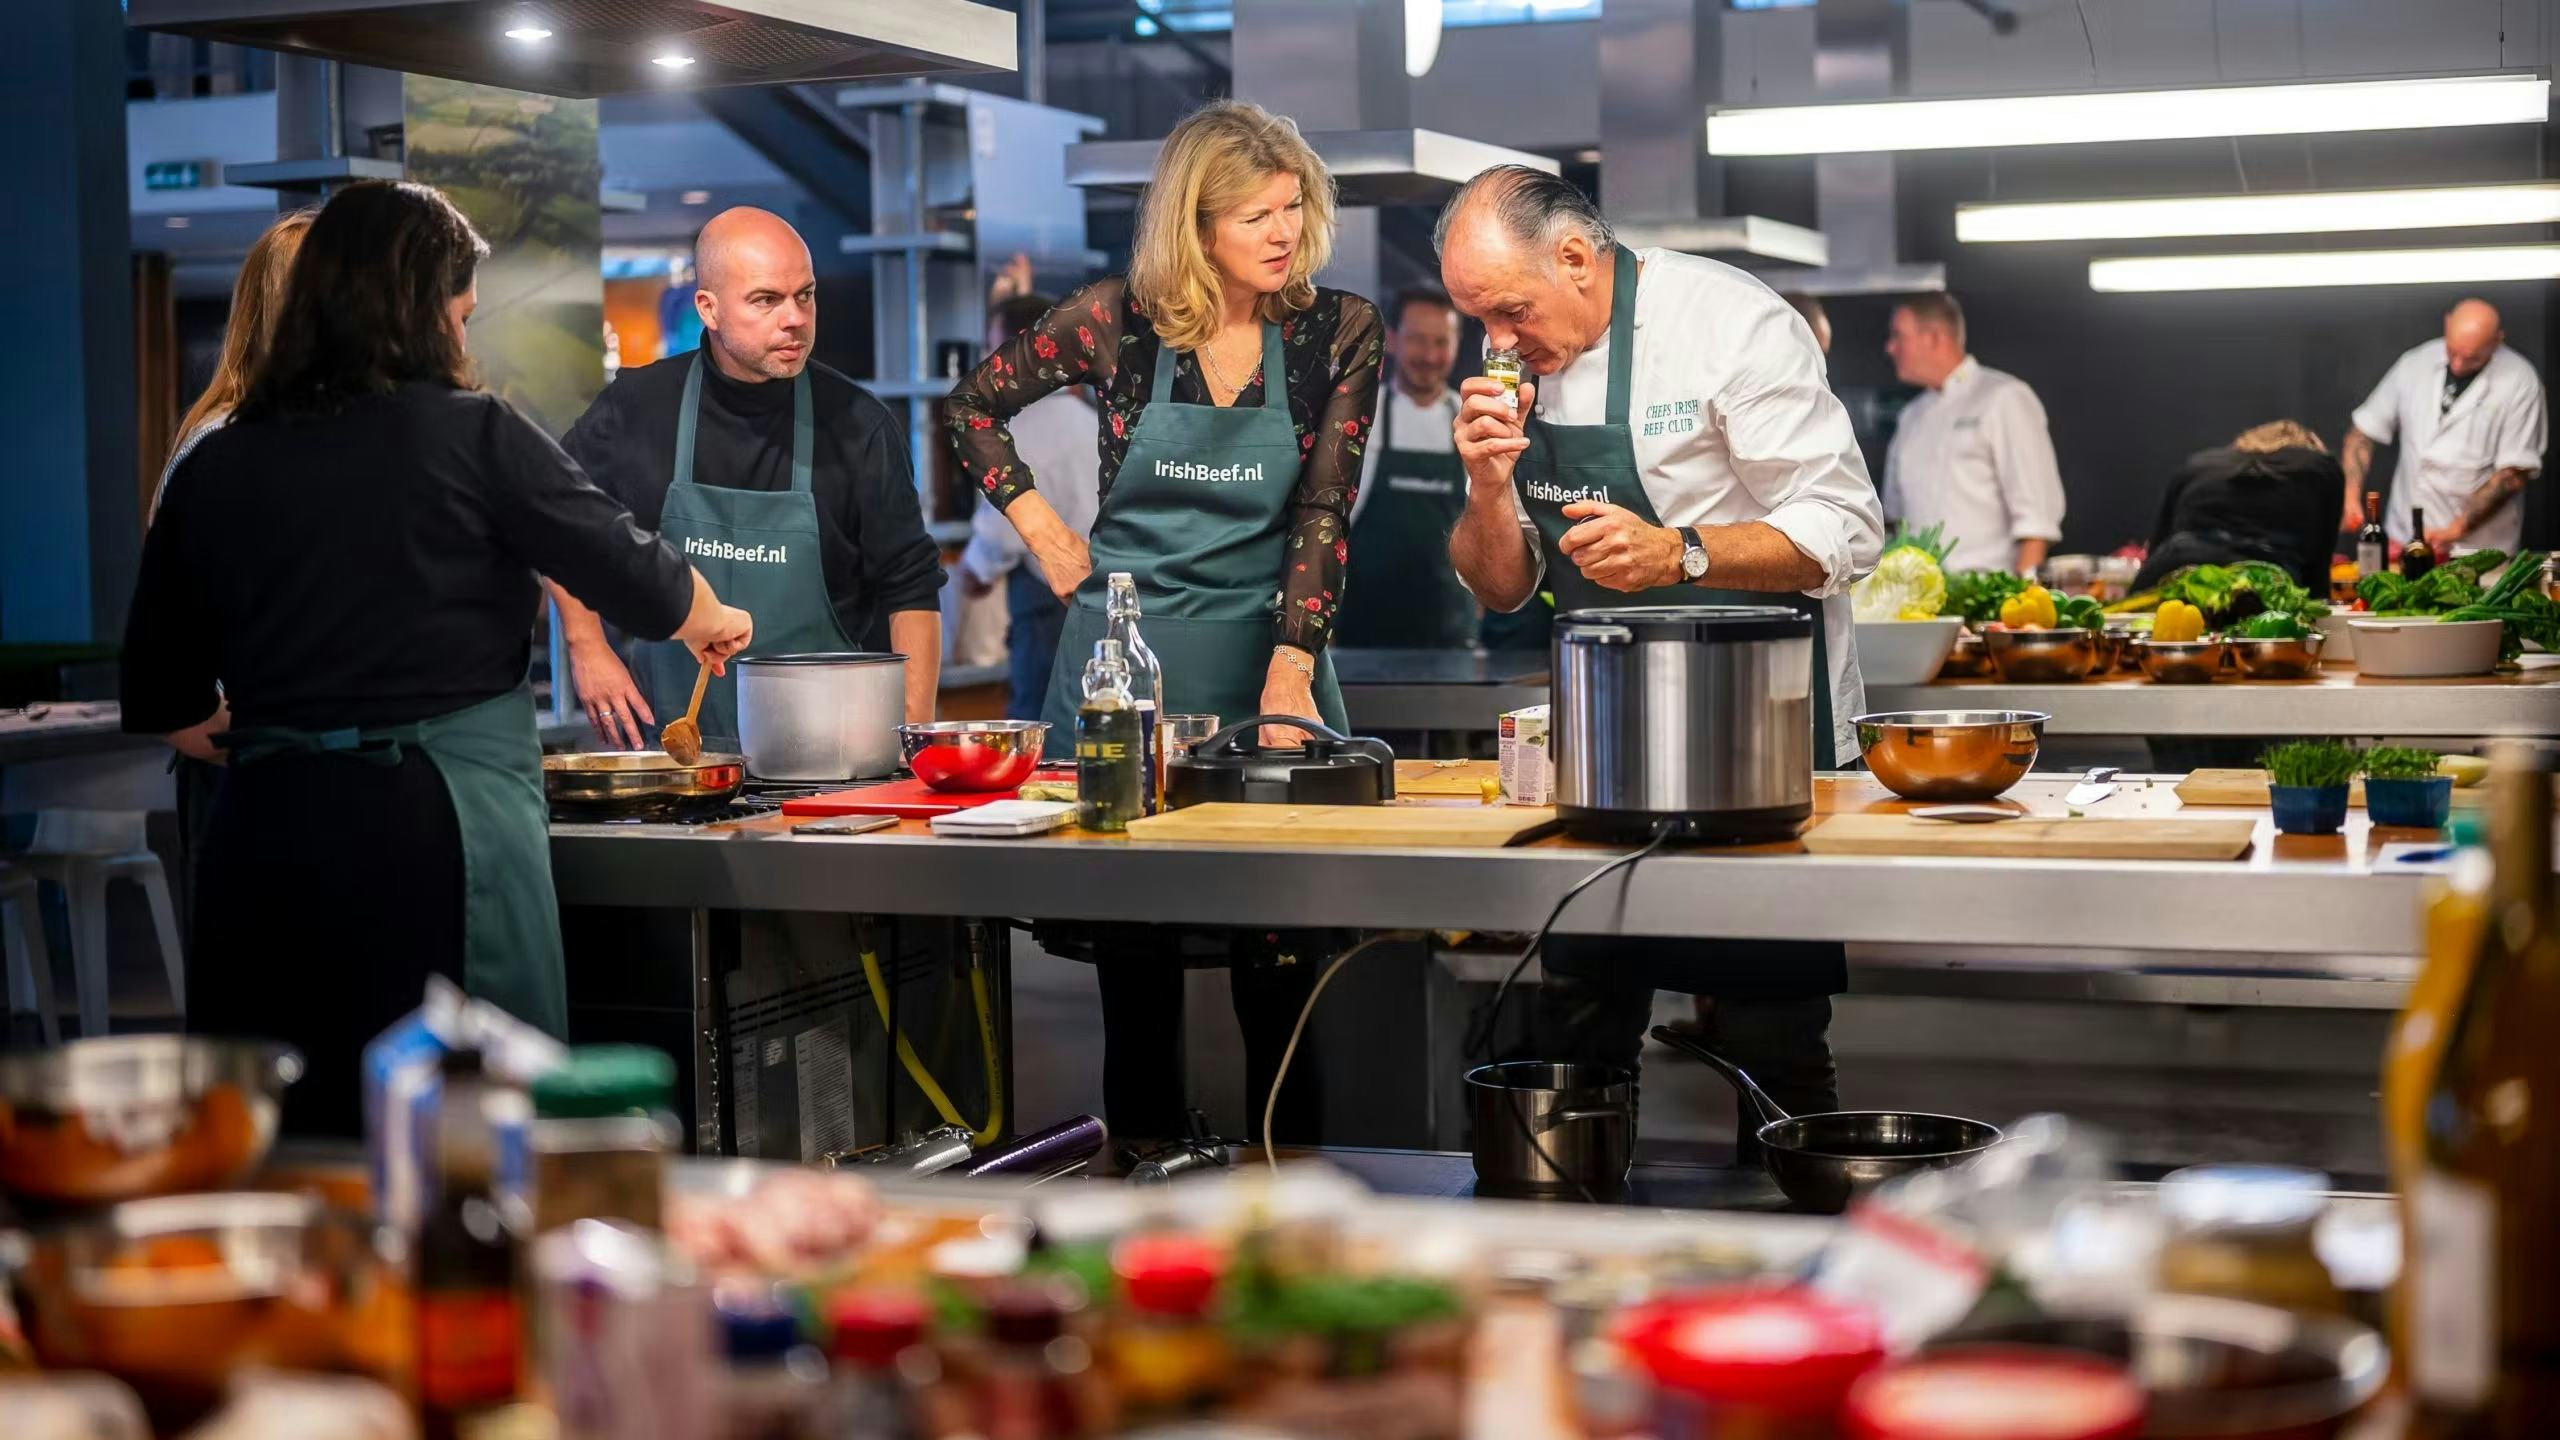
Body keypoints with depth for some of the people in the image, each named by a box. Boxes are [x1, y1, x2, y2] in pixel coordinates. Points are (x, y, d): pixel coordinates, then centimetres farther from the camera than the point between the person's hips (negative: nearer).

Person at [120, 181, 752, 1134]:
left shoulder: (216, 465, 7)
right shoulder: (469, 436, -6)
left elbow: (163, 701, 11)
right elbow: (632, 574, 2)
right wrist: (710, 622, 23)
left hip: (271, 828, 5)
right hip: (442, 828, -4)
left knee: (278, 1138, 10)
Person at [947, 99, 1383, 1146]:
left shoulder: (1338, 333, -2)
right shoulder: (1117, 321, -3)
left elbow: (1324, 512, -8)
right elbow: (973, 406, 11)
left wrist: (1291, 667, -18)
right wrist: (1040, 527, 3)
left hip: (1266, 655, 0)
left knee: (1279, 956, 0)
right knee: (1132, 949, 4)